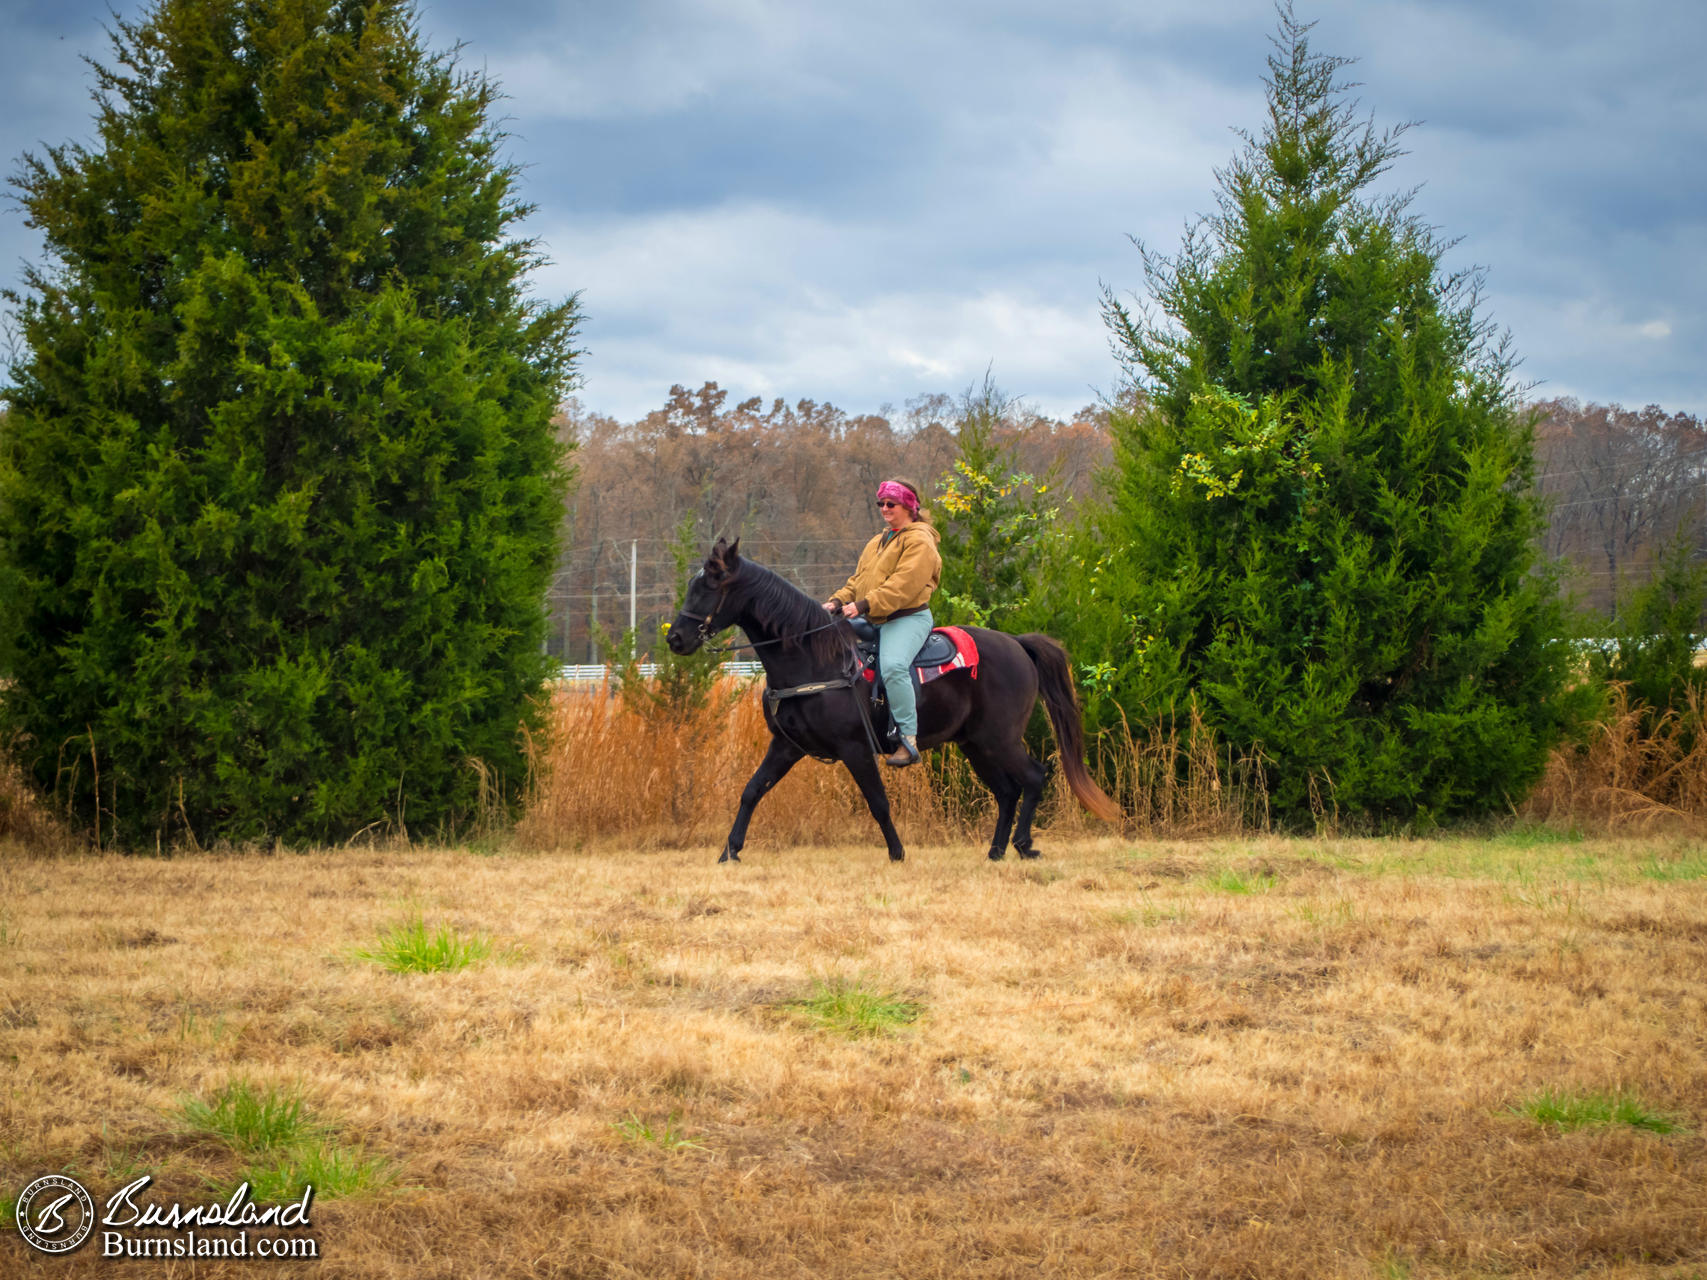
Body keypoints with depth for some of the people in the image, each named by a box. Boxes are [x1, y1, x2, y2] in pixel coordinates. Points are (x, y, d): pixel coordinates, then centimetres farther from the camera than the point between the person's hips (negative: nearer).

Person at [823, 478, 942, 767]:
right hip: (873, 621, 10)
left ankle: (909, 740, -34)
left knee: (893, 666, -34)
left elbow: (903, 585, -19)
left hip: (908, 618, -10)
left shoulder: (919, 541, -6)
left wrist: (865, 605, -27)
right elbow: (859, 580, 21)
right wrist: (838, 601, 0)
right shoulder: (877, 543, 24)